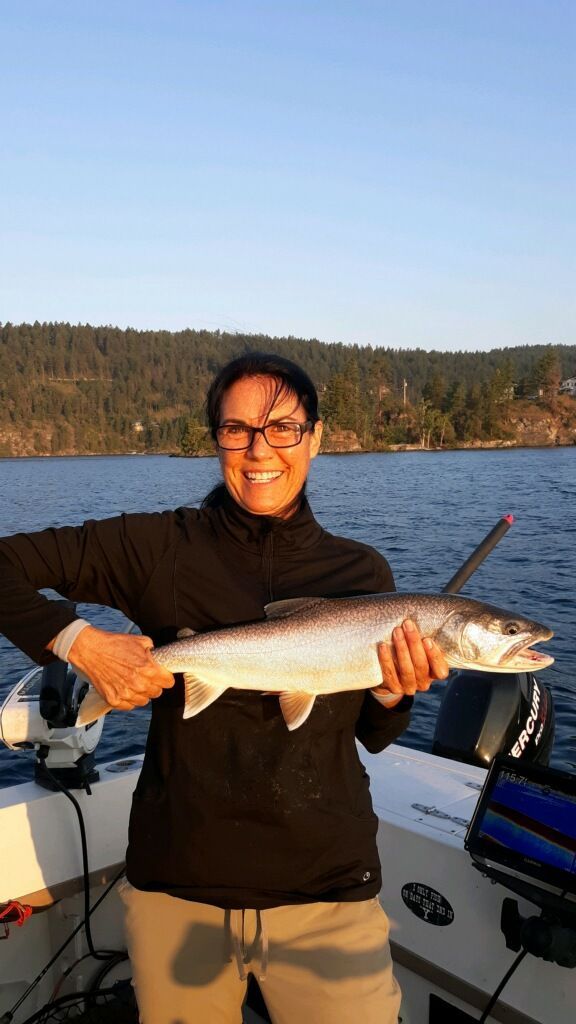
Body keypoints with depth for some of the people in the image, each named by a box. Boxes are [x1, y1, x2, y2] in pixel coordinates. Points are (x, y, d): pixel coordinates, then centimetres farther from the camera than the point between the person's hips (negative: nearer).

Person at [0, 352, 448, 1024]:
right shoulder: (161, 546, -8)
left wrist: (393, 693, -14)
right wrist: (78, 640, -19)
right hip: (176, 887, 0)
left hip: (327, 895, 1)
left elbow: (372, 737, 7)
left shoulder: (363, 571, -2)